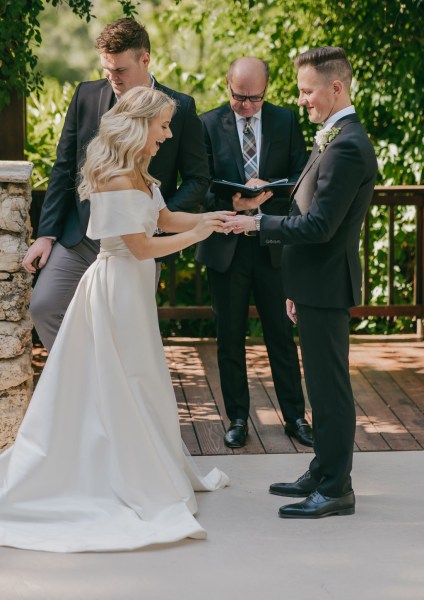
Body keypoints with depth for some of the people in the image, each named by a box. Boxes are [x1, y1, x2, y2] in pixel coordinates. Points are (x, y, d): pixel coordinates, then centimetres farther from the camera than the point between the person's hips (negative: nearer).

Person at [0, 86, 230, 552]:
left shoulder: (136, 174, 10)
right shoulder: (116, 179, -21)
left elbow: (165, 218, 11)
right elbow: (141, 247, -20)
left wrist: (212, 218, -2)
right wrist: (195, 235, -12)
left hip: (132, 288, 10)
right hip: (118, 286, -10)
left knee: (133, 386, 15)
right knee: (125, 386, 0)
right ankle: (137, 484, 9)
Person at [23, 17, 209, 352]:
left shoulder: (180, 108, -4)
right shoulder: (86, 96, 3)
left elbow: (198, 179, -1)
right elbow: (64, 169, 6)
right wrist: (46, 234, 1)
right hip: (79, 235, 3)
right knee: (43, 307, -7)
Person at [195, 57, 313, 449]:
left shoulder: (285, 121, 2)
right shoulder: (209, 124, -2)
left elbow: (301, 176, 0)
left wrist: (270, 190, -20)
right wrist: (233, 200, -24)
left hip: (274, 244, 0)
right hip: (226, 245, 0)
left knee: (282, 334, 7)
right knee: (230, 338, 8)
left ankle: (295, 416, 18)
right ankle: (238, 418, 19)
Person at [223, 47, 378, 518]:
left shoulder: (347, 147, -19)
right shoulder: (335, 139, 14)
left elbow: (319, 226, -24)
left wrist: (259, 223, -16)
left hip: (325, 285, -10)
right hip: (316, 284, 10)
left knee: (330, 387, -3)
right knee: (324, 386, 17)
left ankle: (336, 490, 5)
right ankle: (323, 474, 28)